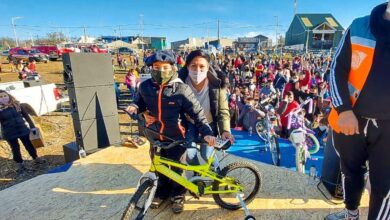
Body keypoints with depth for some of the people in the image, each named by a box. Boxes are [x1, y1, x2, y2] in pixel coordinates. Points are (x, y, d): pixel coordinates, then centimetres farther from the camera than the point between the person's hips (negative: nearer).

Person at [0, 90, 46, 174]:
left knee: (29, 145, 13)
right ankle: (20, 165, 26)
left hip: (23, 130, 2)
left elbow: (26, 116, 4)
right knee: (15, 149, 10)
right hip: (10, 133, -1)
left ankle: (36, 159, 31)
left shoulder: (17, 105, -2)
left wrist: (32, 126, 4)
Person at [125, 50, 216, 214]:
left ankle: (178, 195, 40)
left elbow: (197, 112, -14)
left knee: (176, 168, 15)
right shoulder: (145, 86, -8)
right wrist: (134, 107, -9)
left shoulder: (181, 89, -18)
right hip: (155, 136, 3)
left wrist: (206, 132, -24)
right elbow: (140, 102, 13)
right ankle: (162, 192, 47)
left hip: (176, 137, -3)